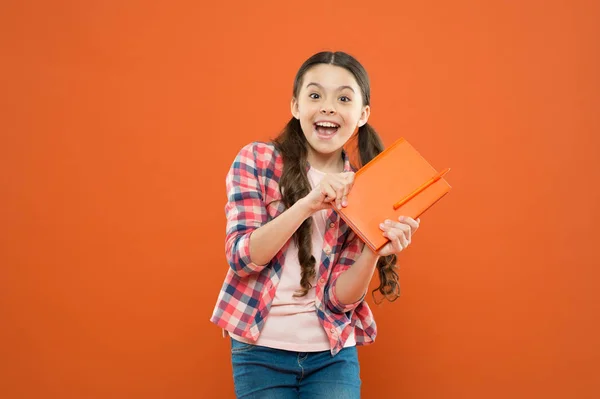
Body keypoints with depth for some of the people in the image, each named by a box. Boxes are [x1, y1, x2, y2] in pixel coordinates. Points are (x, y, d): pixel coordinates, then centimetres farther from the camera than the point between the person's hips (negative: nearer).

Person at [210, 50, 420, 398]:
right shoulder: (256, 160, -5)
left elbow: (340, 298, -5)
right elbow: (241, 257, -13)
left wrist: (374, 251, -23)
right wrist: (308, 204, -23)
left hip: (333, 355, 1)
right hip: (262, 350, -1)